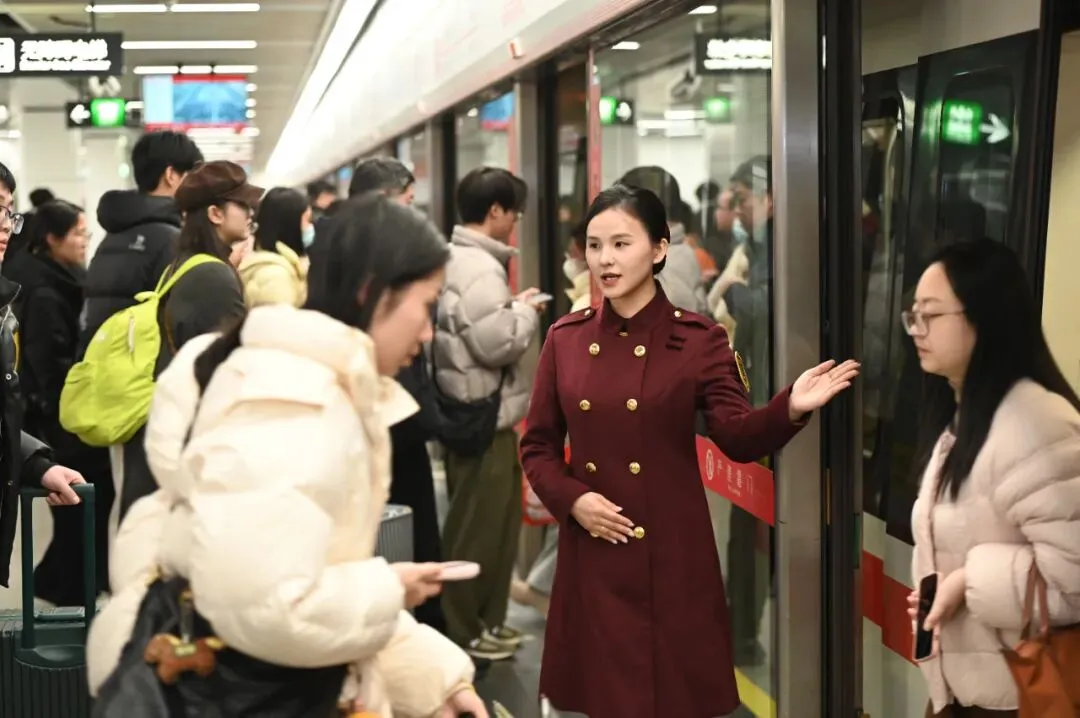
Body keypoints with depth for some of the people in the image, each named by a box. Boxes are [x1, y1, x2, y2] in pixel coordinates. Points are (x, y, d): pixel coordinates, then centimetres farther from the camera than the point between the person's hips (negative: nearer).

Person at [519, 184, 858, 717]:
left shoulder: (698, 339, -3)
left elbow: (739, 437, -12)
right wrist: (571, 499, -8)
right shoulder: (566, 339, 4)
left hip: (671, 553, -2)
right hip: (592, 556, 2)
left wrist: (790, 409, -31)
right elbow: (537, 445, 9)